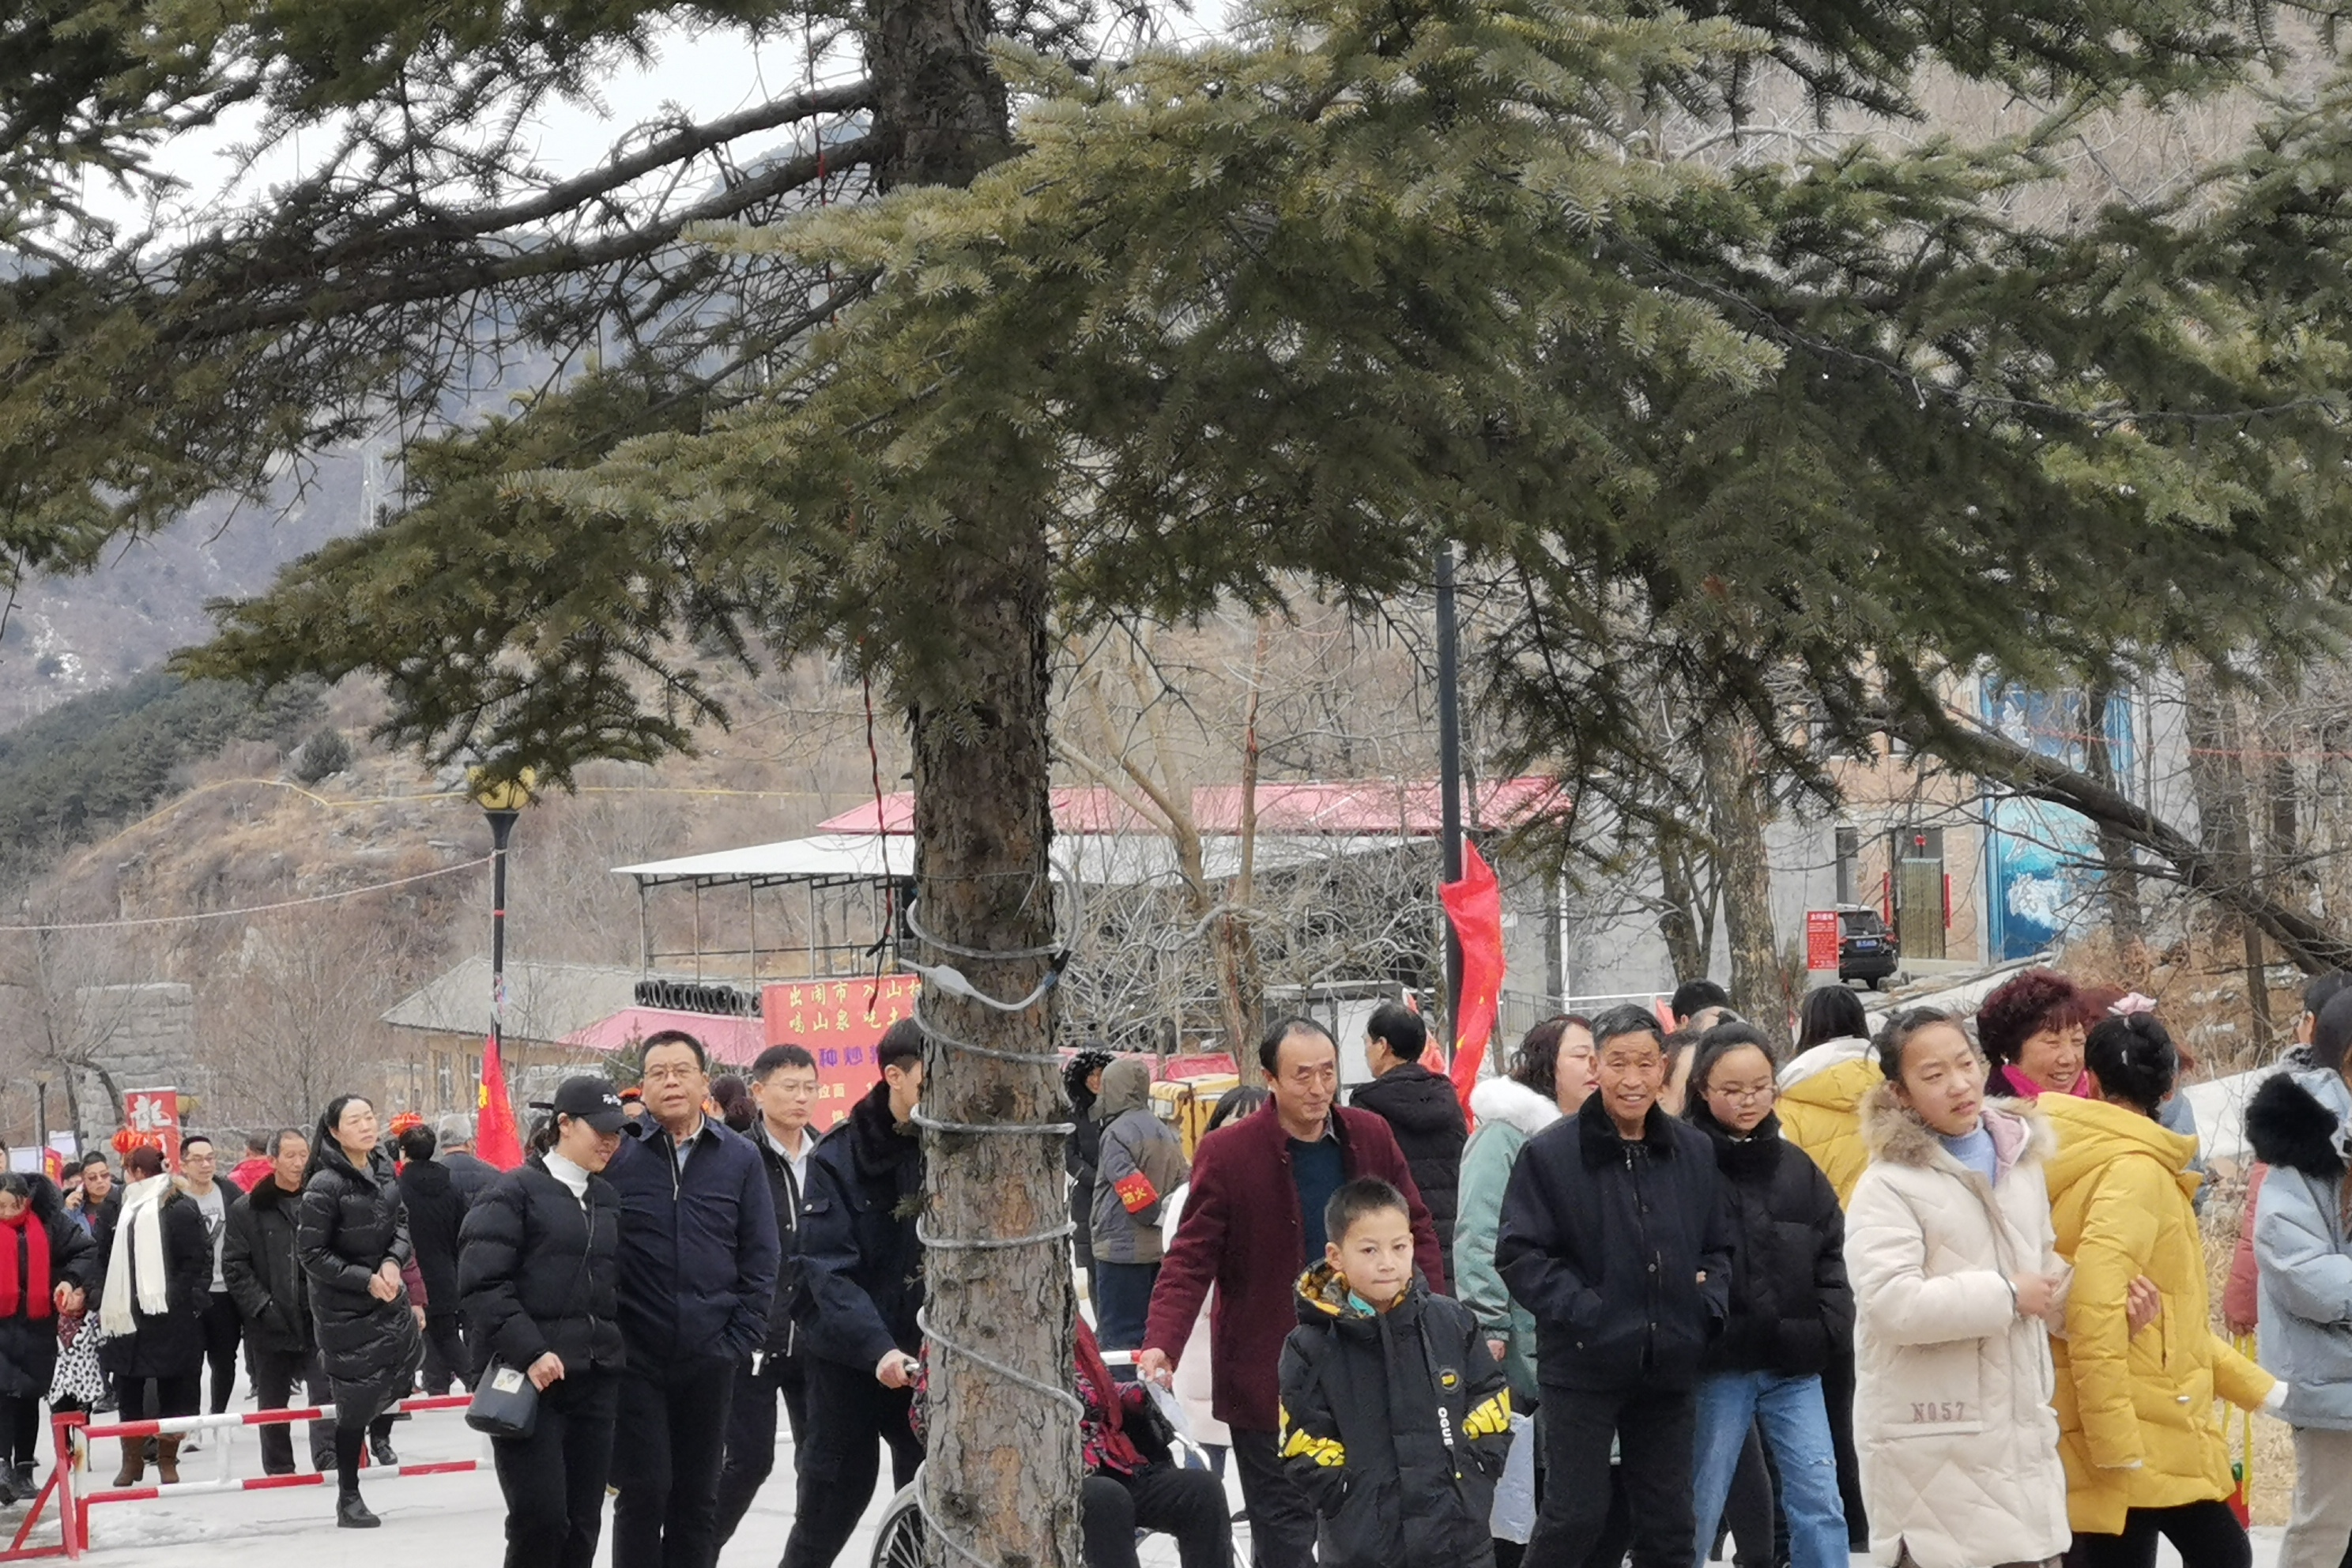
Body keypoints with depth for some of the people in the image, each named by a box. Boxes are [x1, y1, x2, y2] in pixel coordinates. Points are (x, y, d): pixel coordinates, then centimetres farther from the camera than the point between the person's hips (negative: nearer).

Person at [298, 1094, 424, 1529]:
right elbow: (311, 1253, -18)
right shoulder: (325, 1186, -21)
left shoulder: (383, 1167, -1)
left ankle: (378, 1431, 51)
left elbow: (402, 1223, 7)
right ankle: (348, 1499, 16)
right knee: (357, 1401, 0)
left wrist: (393, 1262, -12)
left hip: (389, 1296, 6)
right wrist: (366, 1280, -21)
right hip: (344, 1308, -6)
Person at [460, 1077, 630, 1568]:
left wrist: (618, 1357, 13)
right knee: (540, 1517, -12)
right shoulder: (516, 1191, -4)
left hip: (596, 1381, 6)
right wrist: (529, 1353, -19)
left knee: (583, 1522, 5)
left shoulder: (608, 1199, 15)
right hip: (530, 1380, -6)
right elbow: (481, 1283, -12)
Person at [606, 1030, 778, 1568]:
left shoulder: (740, 1158, 4)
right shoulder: (617, 1153, -2)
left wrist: (740, 1339, -1)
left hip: (709, 1360, 2)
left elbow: (759, 1260, 6)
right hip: (634, 1357, -2)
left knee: (699, 1497, 9)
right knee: (643, 1491, -3)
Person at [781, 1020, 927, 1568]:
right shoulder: (842, 1157, -9)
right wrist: (877, 1348, -30)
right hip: (851, 1355, -2)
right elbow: (829, 1270, -16)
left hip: (928, 1355, 2)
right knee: (835, 1500, 7)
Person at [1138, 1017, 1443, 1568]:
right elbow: (1190, 1259, -11)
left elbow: (1415, 1229, 10)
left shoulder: (1370, 1137, 3)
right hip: (1270, 1375, -4)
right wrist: (1162, 1344, -26)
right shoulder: (1227, 1152, -11)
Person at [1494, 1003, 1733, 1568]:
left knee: (1668, 1523, 12)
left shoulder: (1695, 1151, 7)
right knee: (1574, 1516, -3)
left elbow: (1720, 1246, 17)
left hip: (1666, 1368, 5)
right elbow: (1520, 1256, -8)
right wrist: (1581, 1311, -17)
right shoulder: (1550, 1153, -8)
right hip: (1582, 1366, -4)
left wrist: (1709, 1304, -1)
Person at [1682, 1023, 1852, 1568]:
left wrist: (1828, 1326, 1)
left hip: (1795, 1366, 4)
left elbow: (1830, 1253, 14)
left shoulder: (1797, 1169, 11)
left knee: (1820, 1501, 2)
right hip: (1718, 1366, -4)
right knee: (1700, 1506, 4)